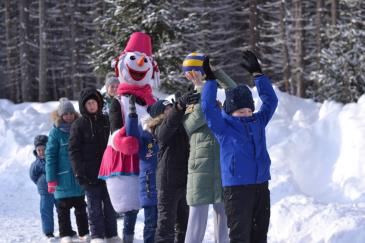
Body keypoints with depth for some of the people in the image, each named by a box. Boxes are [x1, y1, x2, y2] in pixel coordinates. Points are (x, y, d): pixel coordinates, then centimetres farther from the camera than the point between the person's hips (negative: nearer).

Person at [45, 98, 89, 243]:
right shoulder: (56, 132, -7)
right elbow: (50, 155, -7)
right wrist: (51, 179, -12)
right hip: (63, 178, -3)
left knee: (81, 207, 10)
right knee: (64, 208, 3)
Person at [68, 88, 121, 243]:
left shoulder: (106, 121, 10)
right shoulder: (78, 125, -1)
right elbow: (74, 150, -3)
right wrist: (79, 172, -11)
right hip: (90, 173, -3)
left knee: (110, 204, 6)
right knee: (94, 206, -1)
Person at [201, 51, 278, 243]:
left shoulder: (258, 122, 12)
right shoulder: (223, 126, -1)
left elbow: (270, 100, 16)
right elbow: (208, 107, -14)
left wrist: (257, 73, 14)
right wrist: (210, 80, -12)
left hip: (261, 185, 6)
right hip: (236, 187, -6)